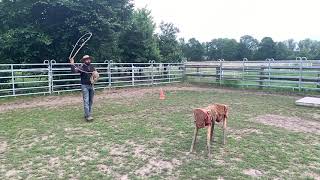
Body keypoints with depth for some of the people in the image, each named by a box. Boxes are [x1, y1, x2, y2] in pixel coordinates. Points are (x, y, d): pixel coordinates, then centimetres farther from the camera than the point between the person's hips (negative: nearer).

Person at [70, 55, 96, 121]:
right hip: (85, 86, -5)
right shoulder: (81, 67, -6)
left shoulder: (92, 67, 9)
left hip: (91, 86, 5)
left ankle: (88, 114, 21)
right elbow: (74, 71, -19)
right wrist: (72, 64, -30)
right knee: (86, 101, -9)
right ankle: (88, 116, -10)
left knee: (91, 101, 10)